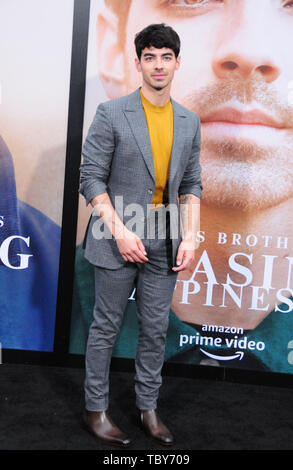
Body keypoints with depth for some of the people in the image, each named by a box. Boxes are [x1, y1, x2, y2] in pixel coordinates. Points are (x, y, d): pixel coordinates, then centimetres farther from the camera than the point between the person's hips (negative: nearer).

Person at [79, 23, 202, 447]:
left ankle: (147, 406, 31)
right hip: (118, 242, -4)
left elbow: (192, 185, 10)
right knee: (106, 328, 9)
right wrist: (120, 231, -16)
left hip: (165, 247, 4)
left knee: (156, 329, 13)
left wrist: (190, 237, -2)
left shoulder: (190, 122, 8)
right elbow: (91, 178, -7)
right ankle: (95, 409, 26)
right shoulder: (112, 113, -5)